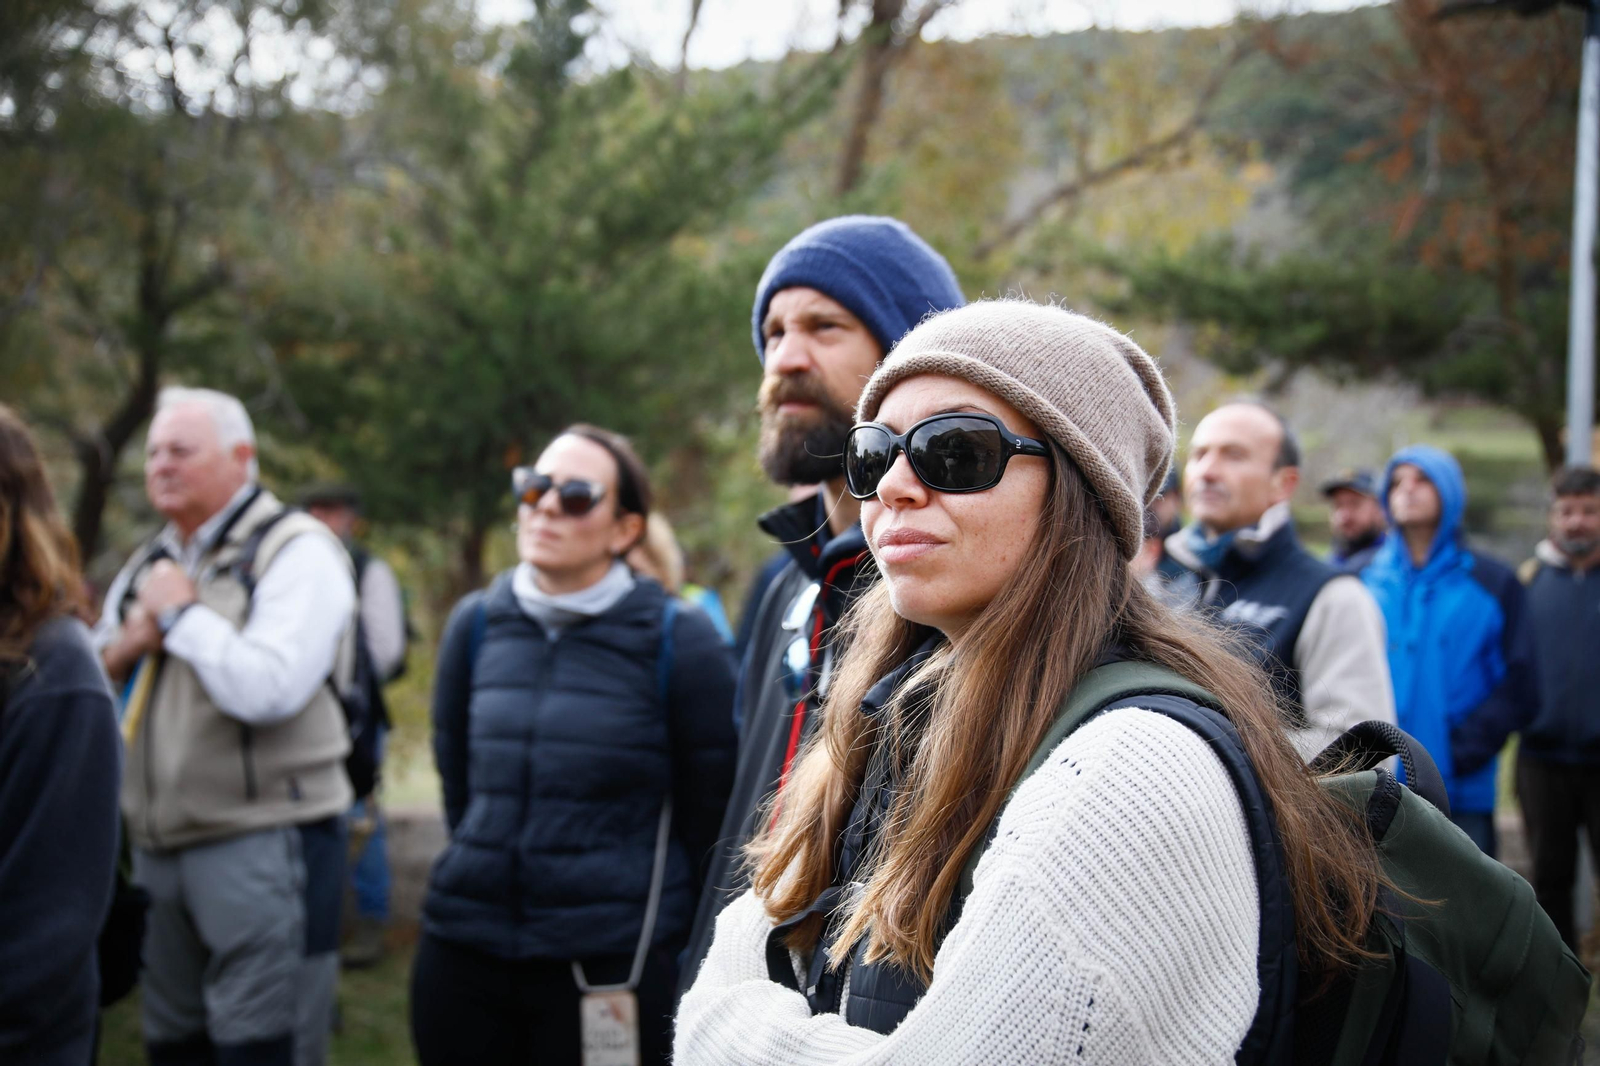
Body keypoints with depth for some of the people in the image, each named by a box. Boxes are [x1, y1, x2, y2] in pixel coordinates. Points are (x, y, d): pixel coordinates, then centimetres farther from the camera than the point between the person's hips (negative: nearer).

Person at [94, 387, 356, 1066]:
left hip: (261, 842, -7)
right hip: (159, 848, 8)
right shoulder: (148, 565, 17)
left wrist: (181, 614, -11)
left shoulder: (297, 552, -7)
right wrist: (120, 651, -1)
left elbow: (268, 688, -23)